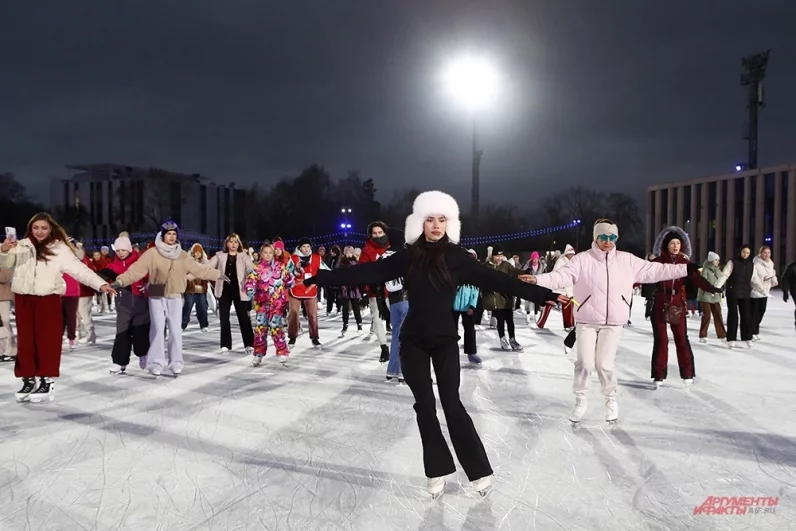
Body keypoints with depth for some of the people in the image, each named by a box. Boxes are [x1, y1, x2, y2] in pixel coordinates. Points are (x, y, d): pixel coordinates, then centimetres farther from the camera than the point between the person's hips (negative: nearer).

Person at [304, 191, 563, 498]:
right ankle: (438, 471, 19)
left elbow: (496, 280, -7)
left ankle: (479, 470, 12)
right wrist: (321, 278, -7)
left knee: (452, 404, -2)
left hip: (445, 340, -1)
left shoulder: (457, 257, -5)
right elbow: (367, 272, -4)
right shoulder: (408, 256, -2)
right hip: (413, 341, 2)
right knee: (424, 406, 6)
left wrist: (542, 295, -12)